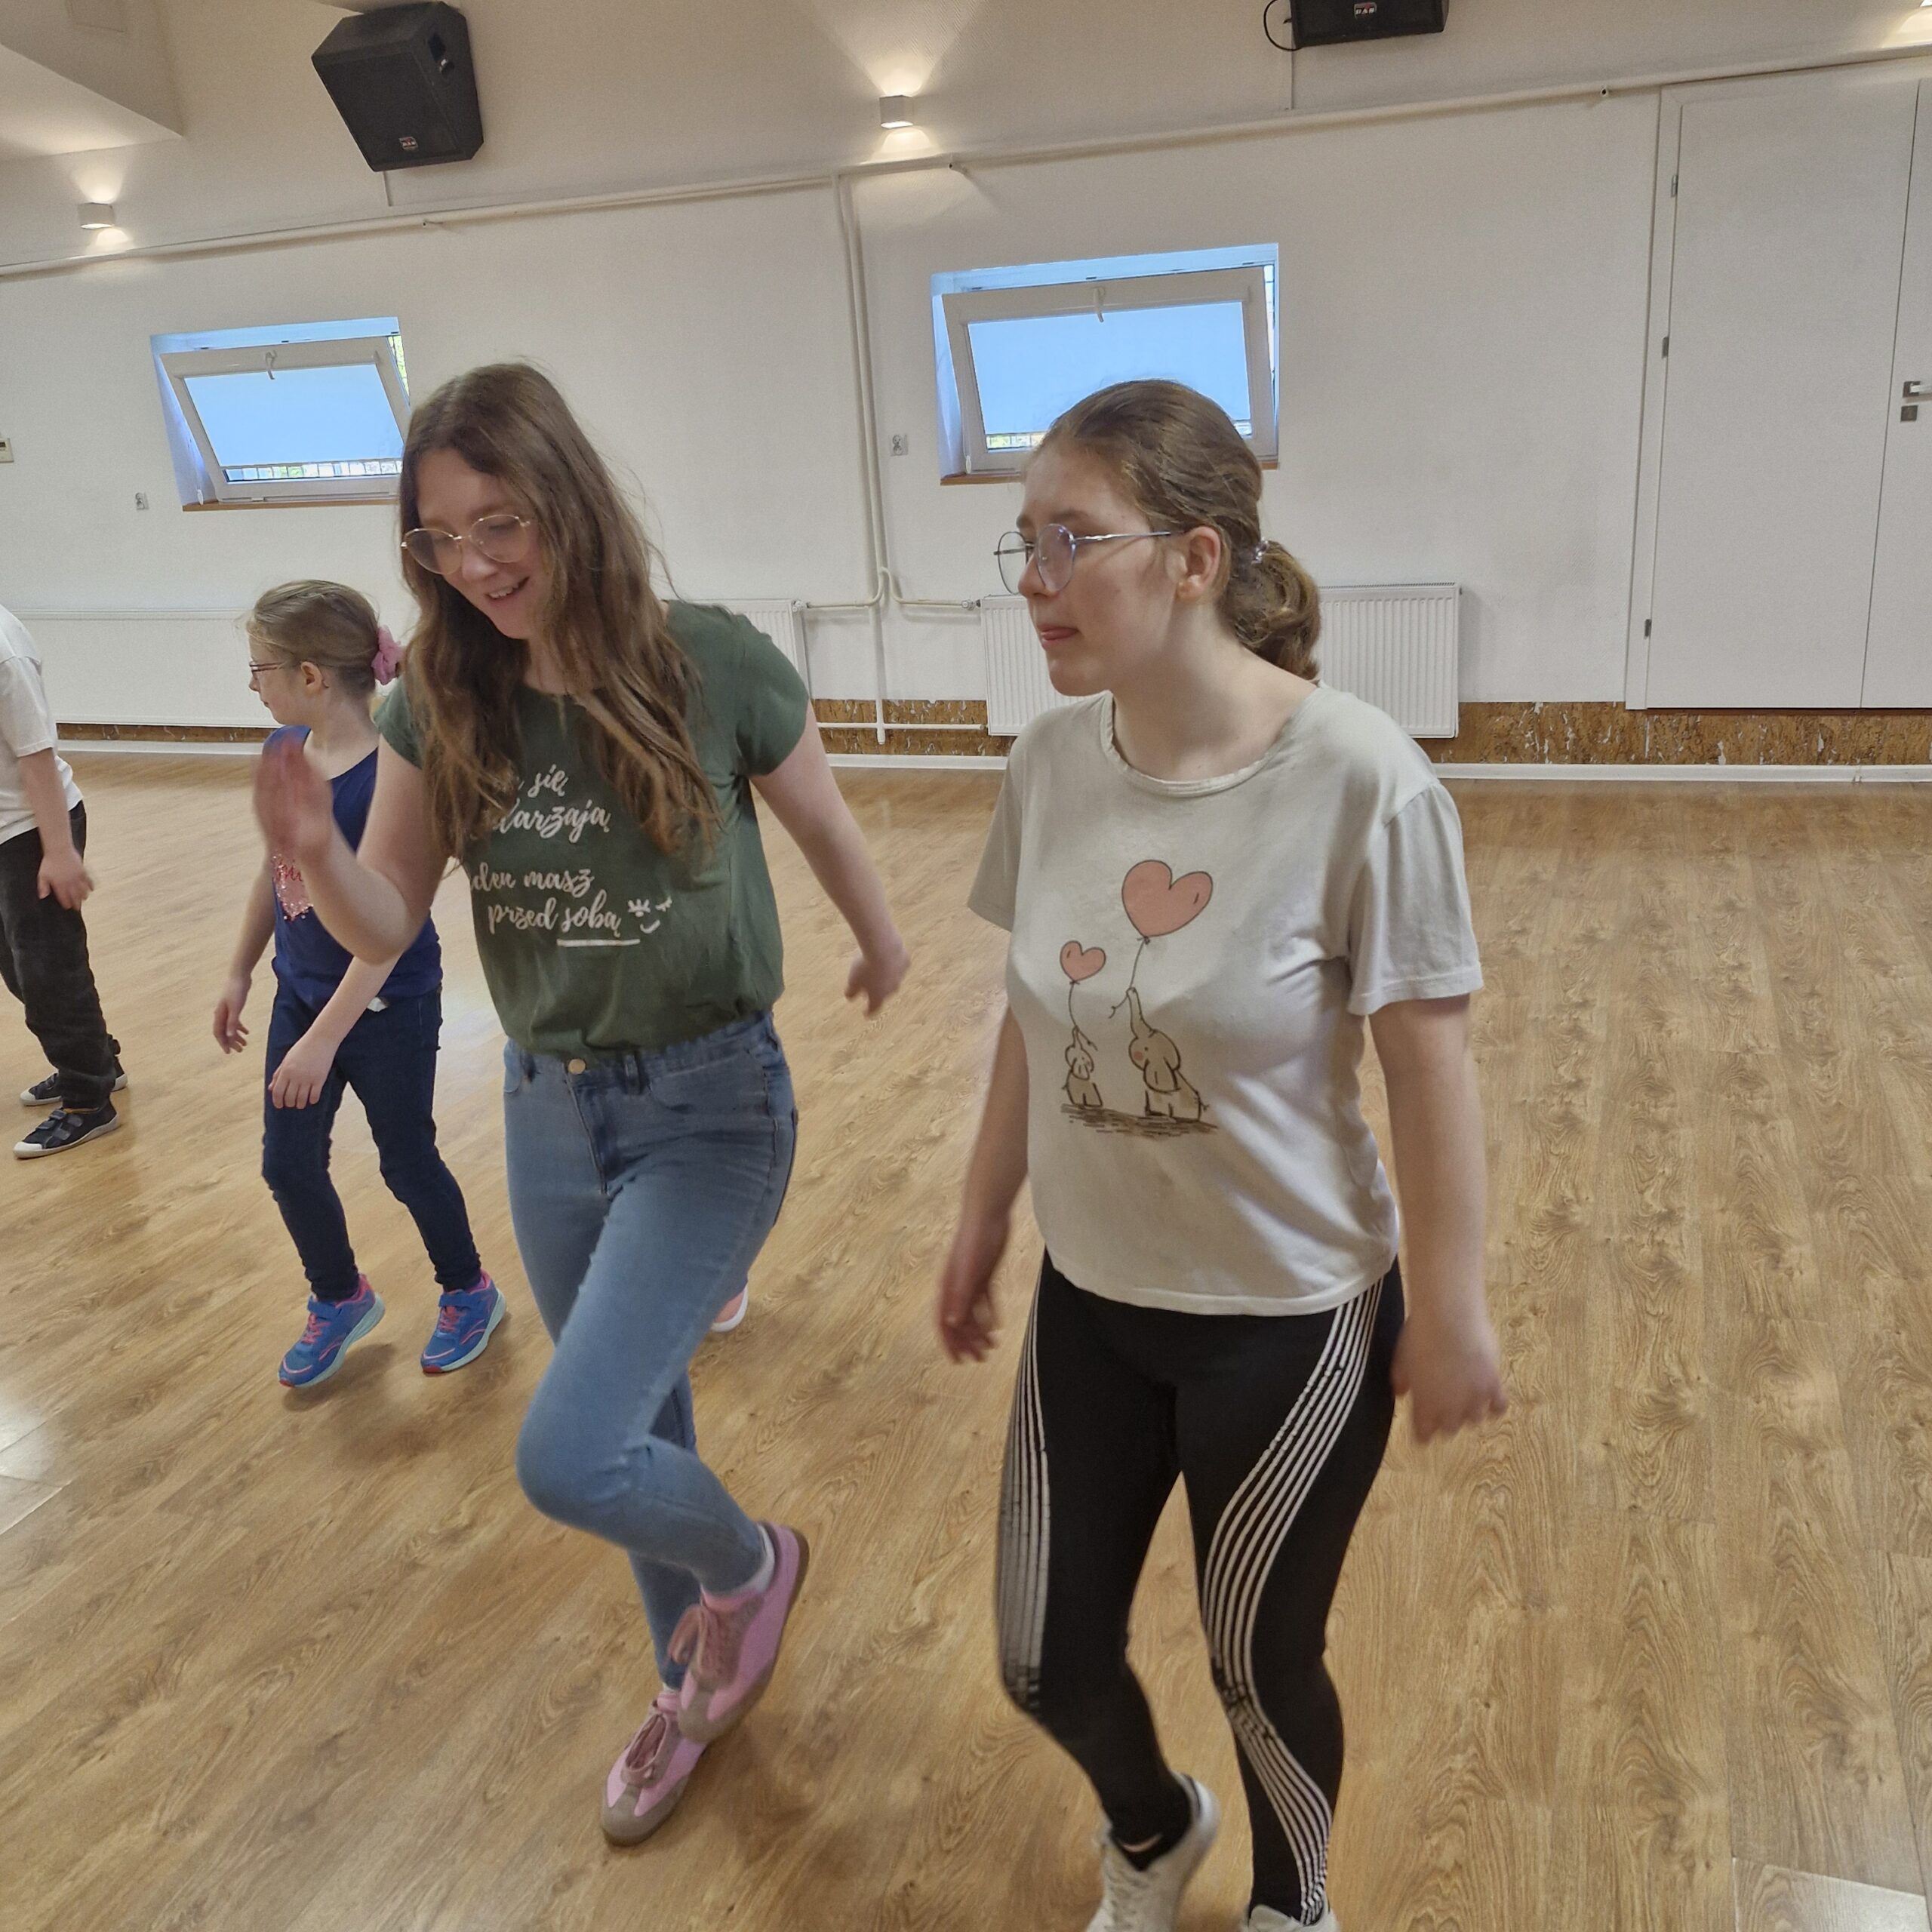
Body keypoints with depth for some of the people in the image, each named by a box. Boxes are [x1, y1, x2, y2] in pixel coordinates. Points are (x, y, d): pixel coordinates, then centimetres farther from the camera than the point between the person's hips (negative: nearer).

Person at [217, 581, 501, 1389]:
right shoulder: (283, 752, -2)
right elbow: (273, 870, 10)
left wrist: (324, 1037, -24)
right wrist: (240, 973, 16)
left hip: (387, 1010, -7)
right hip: (302, 992, 7)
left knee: (406, 1162, 10)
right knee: (287, 1166, 12)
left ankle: (469, 1294, 35)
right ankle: (340, 1300, 37)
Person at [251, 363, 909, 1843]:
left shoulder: (714, 667, -17)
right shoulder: (446, 703, -5)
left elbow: (827, 832, -1)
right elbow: (386, 929, -5)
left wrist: (883, 947, 15)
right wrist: (313, 848, -26)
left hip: (709, 1104, -5)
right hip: (548, 1109, 5)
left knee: (570, 1457, -14)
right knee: (637, 1430, 20)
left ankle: (747, 1563, 22)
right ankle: (699, 1683, 48)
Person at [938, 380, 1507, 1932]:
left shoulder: (1359, 780, -23)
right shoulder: (1052, 763, -8)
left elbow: (1429, 1063, -14)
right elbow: (1034, 1024, 3)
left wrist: (1451, 1313, -6)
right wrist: (984, 1225, 11)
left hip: (1294, 1321, -4)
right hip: (1089, 1302, 5)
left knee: (1261, 1669, 17)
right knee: (1046, 1661, 16)